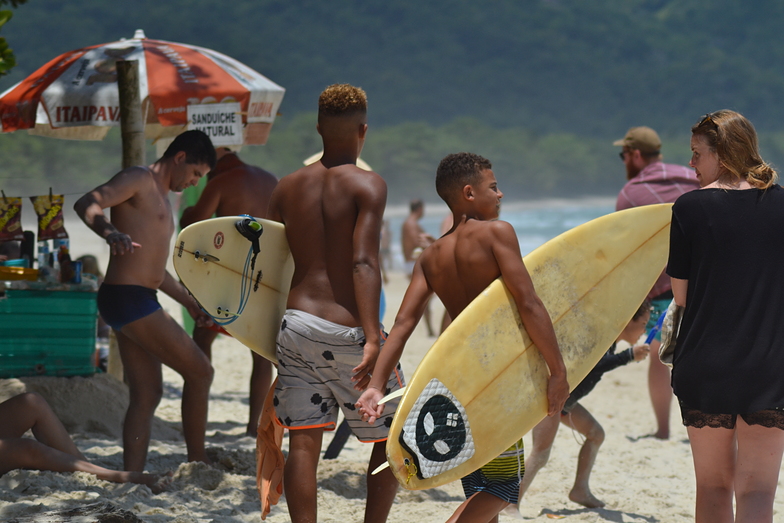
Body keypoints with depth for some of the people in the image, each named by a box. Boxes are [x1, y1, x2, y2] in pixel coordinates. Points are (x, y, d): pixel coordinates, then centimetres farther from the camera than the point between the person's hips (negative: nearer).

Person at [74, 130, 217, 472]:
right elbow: (87, 204, -22)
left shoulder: (161, 199, 25)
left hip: (137, 302, 10)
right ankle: (198, 465, 2)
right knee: (199, 371, -5)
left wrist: (189, 302, 37)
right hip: (128, 298, -10)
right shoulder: (139, 179, -5)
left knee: (147, 394, 5)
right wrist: (110, 232, -41)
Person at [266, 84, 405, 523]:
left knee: (303, 444, 3)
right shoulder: (368, 185, -7)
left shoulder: (288, 187, 10)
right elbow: (363, 263, -18)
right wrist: (372, 339, -24)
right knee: (394, 437, 12)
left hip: (296, 323, 5)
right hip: (347, 331, -5)